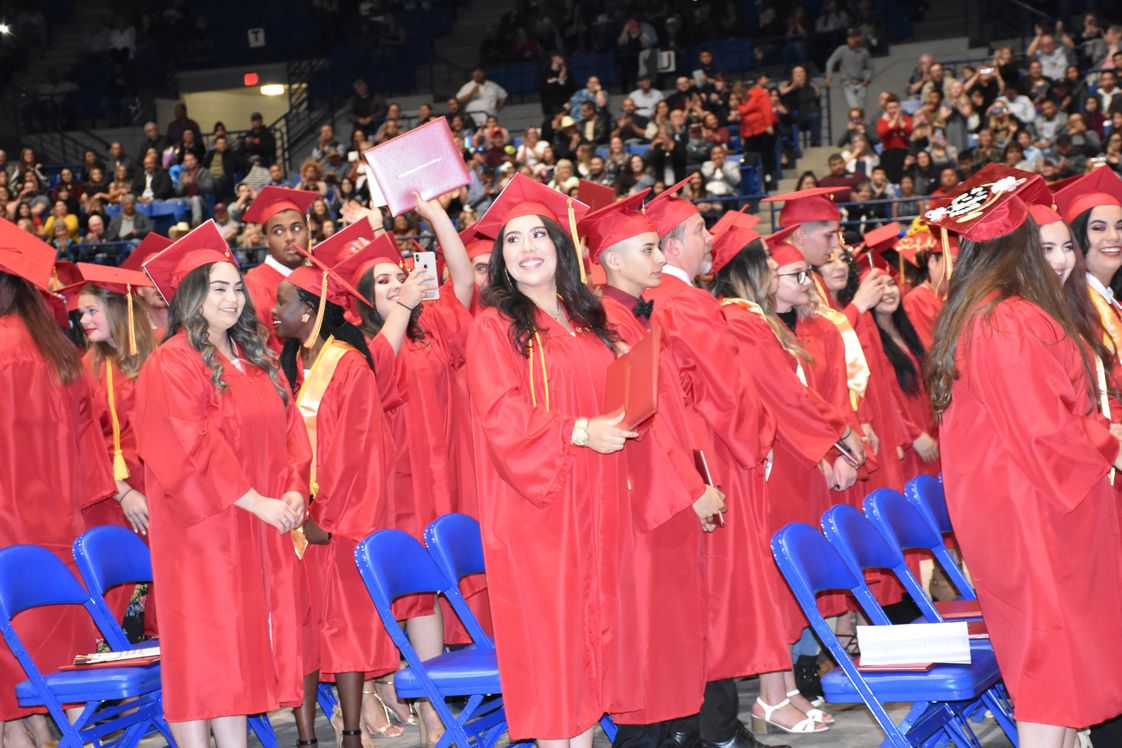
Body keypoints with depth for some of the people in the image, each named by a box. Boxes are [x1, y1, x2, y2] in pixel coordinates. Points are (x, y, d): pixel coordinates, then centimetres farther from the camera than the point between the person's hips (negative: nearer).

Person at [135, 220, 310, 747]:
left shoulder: (255, 360, 15)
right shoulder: (171, 365, -9)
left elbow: (287, 428, 13)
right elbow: (192, 447, -16)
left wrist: (293, 488, -4)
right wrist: (256, 501, -18)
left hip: (260, 529, 7)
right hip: (202, 529, -7)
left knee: (241, 645, 6)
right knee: (203, 650, -5)